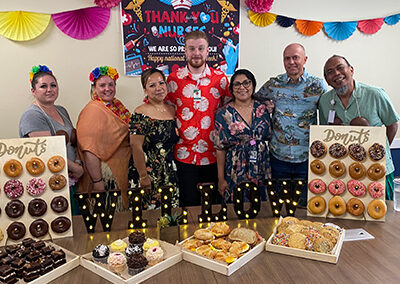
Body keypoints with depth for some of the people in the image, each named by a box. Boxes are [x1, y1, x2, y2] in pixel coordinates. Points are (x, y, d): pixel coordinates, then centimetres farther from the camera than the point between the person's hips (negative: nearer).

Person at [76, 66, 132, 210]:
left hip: (123, 172, 8)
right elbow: (89, 151, -22)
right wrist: (97, 182, -25)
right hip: (105, 176, -8)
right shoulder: (92, 111, -16)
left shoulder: (117, 105, 9)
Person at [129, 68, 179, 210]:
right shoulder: (140, 114, -10)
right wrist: (143, 176, -16)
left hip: (171, 174, 5)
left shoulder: (172, 110, 8)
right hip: (149, 171, -5)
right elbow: (136, 147, -15)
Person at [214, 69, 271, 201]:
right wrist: (221, 179, -6)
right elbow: (220, 148, -5)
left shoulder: (262, 109, 3)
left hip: (261, 169, 3)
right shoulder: (224, 113, -6)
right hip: (236, 172, -3)